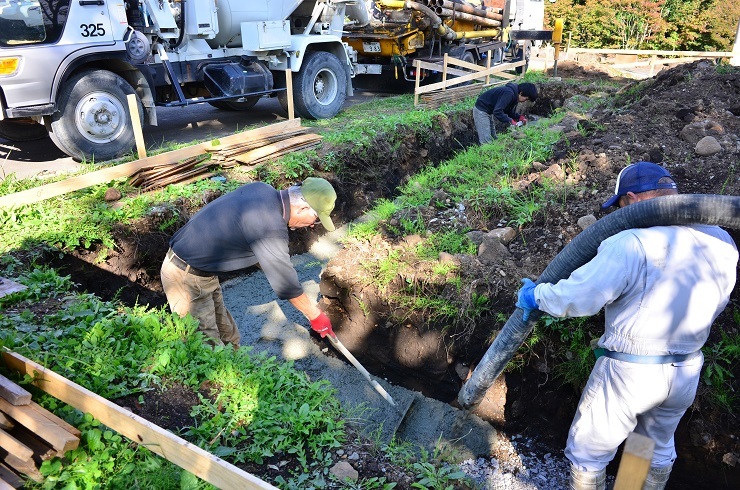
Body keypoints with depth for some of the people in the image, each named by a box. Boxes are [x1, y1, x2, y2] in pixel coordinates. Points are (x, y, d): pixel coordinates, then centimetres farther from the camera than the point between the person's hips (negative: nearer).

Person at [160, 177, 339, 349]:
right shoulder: (272, 229, -29)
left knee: (227, 335, 17)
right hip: (186, 278, -9)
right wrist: (316, 316, -3)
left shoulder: (261, 188, -4)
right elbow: (287, 285, -17)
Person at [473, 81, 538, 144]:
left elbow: (510, 111, 14)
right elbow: (497, 111, -33)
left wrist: (519, 117, -1)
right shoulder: (509, 93, -28)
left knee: (493, 139, 11)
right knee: (487, 141, -14)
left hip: (489, 111, 10)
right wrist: (510, 121, -30)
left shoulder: (515, 94, 3)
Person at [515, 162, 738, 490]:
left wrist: (536, 295, -10)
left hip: (628, 372, -7)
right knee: (659, 444, 31)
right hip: (686, 372, 7)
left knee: (588, 451, 15)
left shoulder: (633, 243, -26)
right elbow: (712, 305, 10)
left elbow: (578, 296, -27)